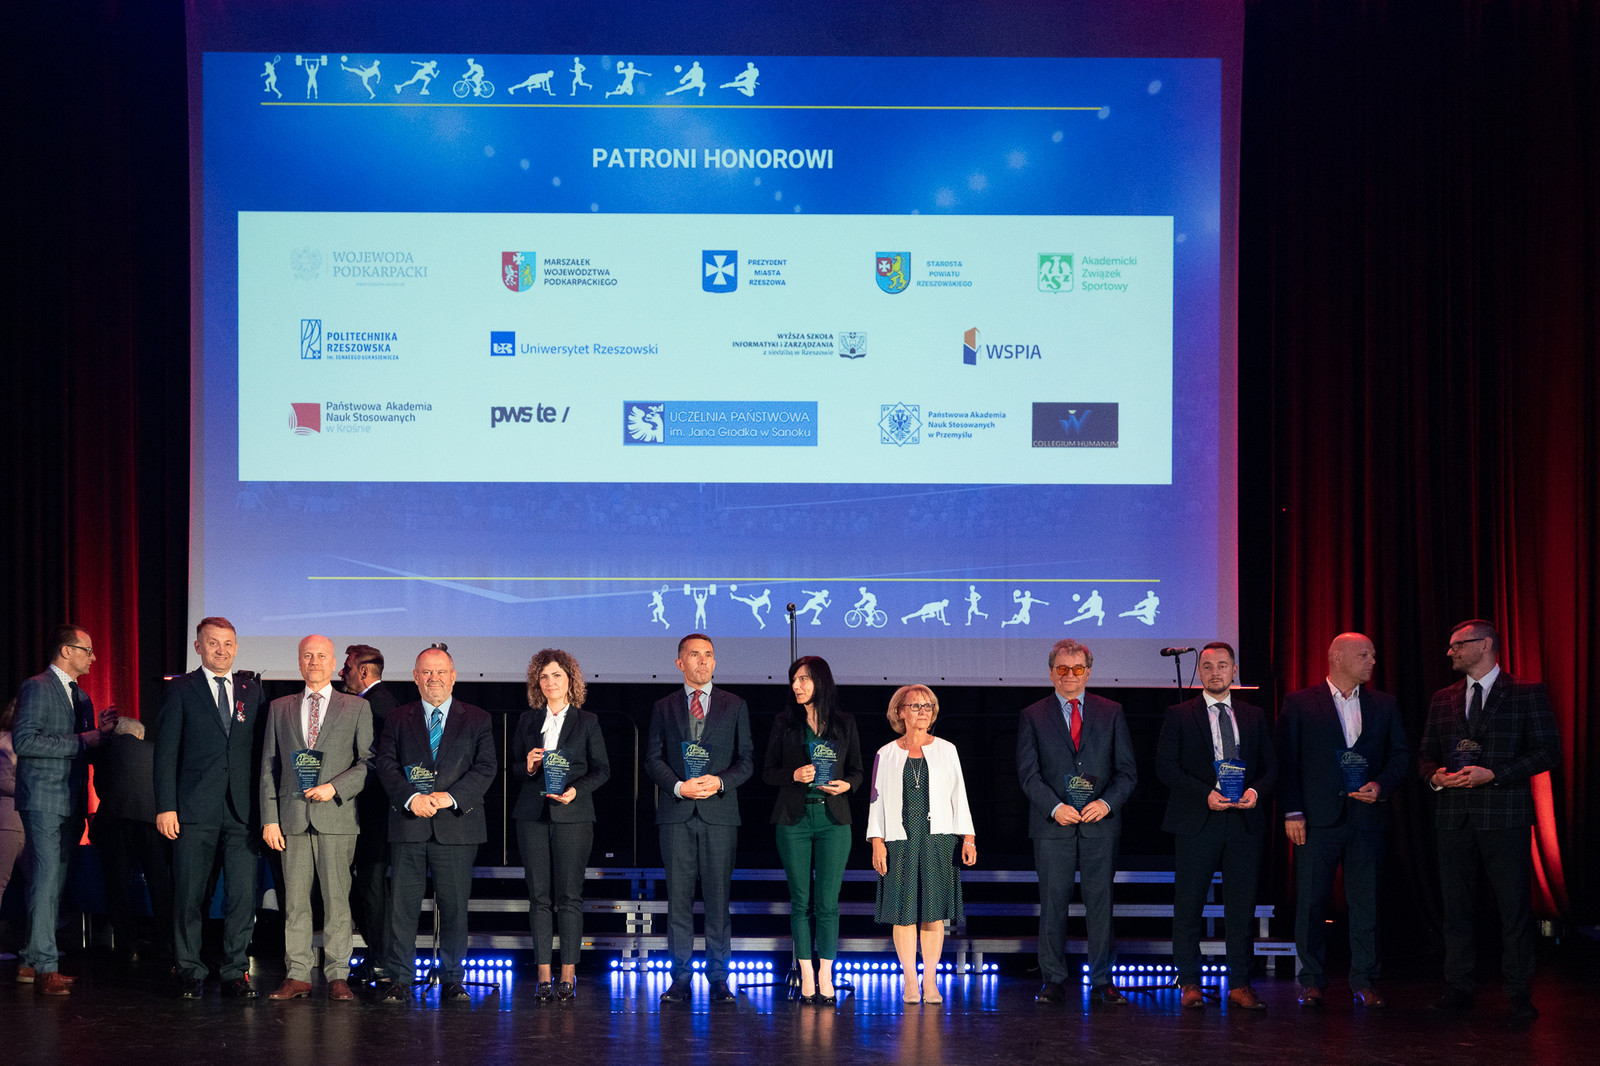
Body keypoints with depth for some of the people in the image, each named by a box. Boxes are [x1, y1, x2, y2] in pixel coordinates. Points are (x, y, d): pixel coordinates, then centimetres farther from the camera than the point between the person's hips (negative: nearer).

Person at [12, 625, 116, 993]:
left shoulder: (80, 696, 20)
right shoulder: (36, 687, -6)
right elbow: (24, 741, -17)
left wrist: (102, 732, 4)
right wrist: (81, 740, -17)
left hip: (72, 803, 9)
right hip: (44, 801, -9)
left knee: (54, 882, 9)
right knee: (47, 879, -13)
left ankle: (31, 962, 14)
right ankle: (45, 968, -15)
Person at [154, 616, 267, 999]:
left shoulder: (252, 691, 12)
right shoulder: (181, 690, 4)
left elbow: (261, 749, 12)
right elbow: (166, 752, 1)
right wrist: (166, 806, -7)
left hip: (242, 810, 2)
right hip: (195, 810, -2)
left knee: (243, 895, -2)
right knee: (189, 895, 2)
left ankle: (236, 972, 7)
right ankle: (190, 971, 14)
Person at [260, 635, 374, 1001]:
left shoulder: (356, 707, 8)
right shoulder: (280, 708, 14)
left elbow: (368, 762, 3)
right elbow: (269, 768, 11)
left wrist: (334, 787, -12)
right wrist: (269, 818, 2)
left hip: (336, 815, -2)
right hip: (292, 816, 2)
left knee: (337, 898, -3)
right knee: (294, 899, 2)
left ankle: (338, 976, 2)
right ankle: (297, 975, 7)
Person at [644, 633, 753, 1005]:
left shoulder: (735, 706, 10)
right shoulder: (663, 708, 12)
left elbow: (746, 760, 7)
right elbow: (653, 758, 6)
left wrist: (719, 782, -11)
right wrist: (678, 787, -12)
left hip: (719, 811, 0)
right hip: (676, 813, 0)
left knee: (718, 897, 0)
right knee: (678, 897, 1)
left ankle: (718, 977, 5)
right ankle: (680, 977, 5)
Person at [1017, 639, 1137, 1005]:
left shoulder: (1111, 713, 10)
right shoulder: (1033, 716, 7)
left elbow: (1127, 769, 7)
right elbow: (1028, 773, 0)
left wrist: (1107, 802, -10)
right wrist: (1055, 807, -14)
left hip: (1100, 823, 1)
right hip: (1053, 824, -1)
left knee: (1100, 902, 2)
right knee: (1052, 903, 1)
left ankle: (1103, 981, 8)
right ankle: (1053, 980, 9)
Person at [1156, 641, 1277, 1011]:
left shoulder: (1253, 717, 14)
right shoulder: (1179, 716, 5)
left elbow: (1270, 767, 13)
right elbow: (1165, 766, -3)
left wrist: (1256, 790, -8)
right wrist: (1205, 794, -14)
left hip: (1244, 821, 2)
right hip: (1197, 822, -2)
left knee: (1242, 906, 2)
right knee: (1188, 904, 1)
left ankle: (1240, 985, 9)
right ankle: (1190, 983, 9)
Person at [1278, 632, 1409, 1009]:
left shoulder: (1384, 705, 12)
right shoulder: (1299, 703, 3)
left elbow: (1401, 754, 11)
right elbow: (1287, 761, 0)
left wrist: (1382, 785, -8)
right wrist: (1292, 812, -7)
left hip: (1367, 819, 2)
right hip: (1317, 819, -2)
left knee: (1366, 901, 4)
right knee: (1310, 901, 0)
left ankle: (1364, 981, 12)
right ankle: (1312, 981, 9)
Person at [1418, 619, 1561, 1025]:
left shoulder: (1527, 694, 1)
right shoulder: (1442, 700, 15)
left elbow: (1548, 752, -5)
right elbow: (1427, 755, 20)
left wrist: (1493, 773, -14)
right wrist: (1435, 776, -4)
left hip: (1504, 815, -4)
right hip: (1454, 817, 4)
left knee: (1514, 907, -3)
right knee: (1456, 905, 6)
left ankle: (1520, 995, 3)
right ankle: (1457, 989, 13)